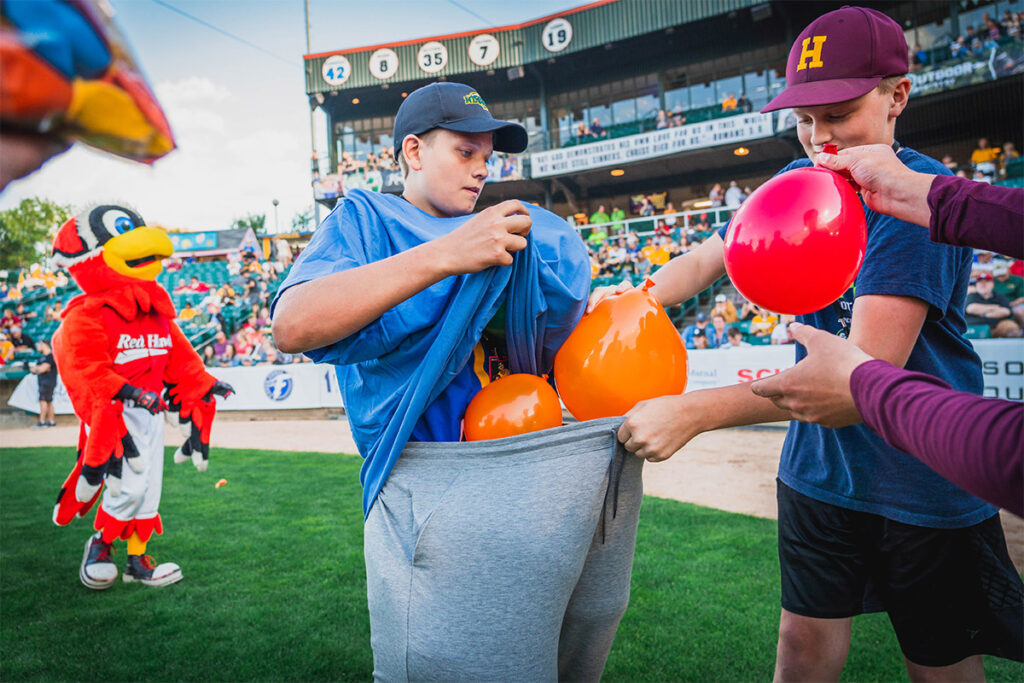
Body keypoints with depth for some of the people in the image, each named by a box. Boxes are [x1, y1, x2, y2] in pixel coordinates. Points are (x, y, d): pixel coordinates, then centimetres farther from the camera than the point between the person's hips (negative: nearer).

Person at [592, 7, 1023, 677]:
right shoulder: (800, 184, 1)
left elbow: (868, 369, -30)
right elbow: (708, 257, 3)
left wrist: (696, 411, -38)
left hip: (924, 479, -5)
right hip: (821, 466, 5)